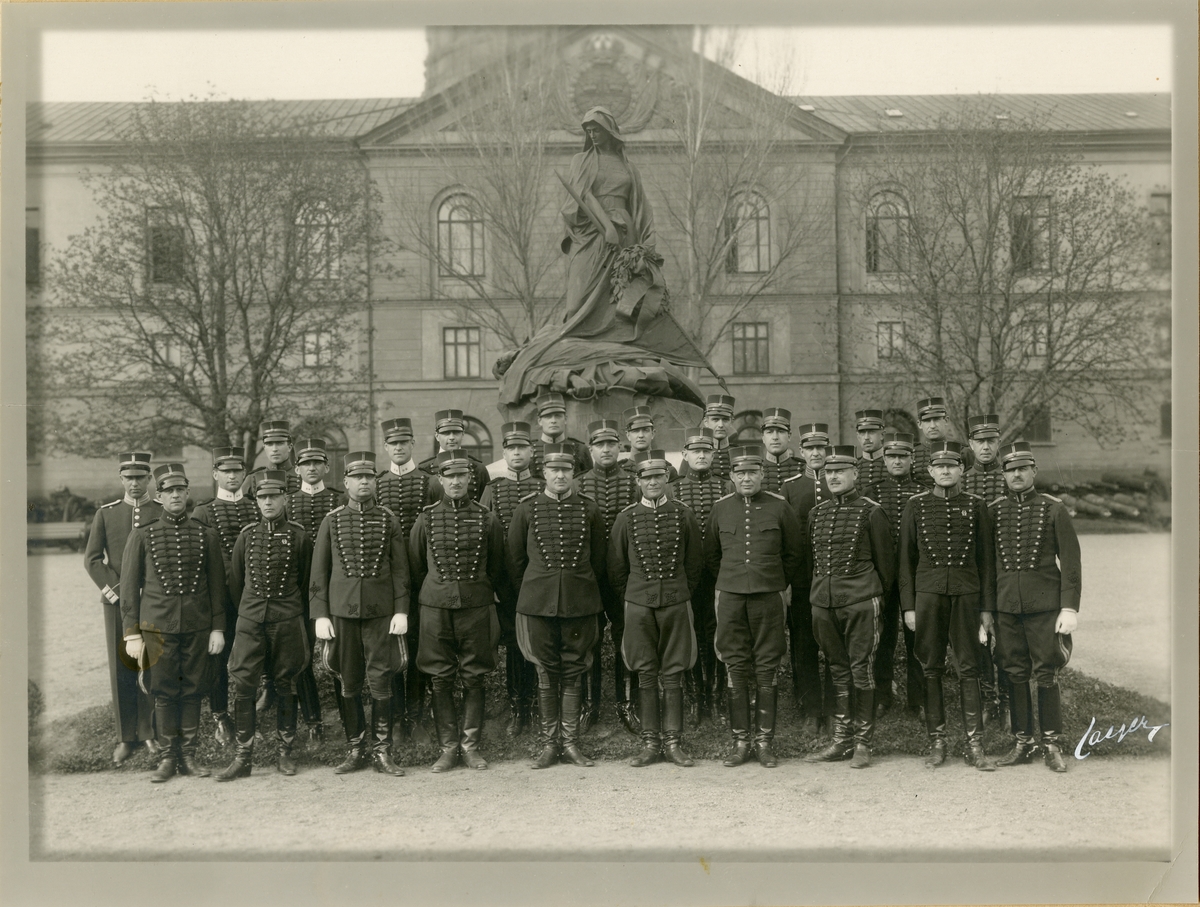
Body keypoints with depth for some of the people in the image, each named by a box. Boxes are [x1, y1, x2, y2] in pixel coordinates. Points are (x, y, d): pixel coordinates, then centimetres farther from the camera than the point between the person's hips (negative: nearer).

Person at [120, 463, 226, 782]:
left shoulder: (207, 535, 4)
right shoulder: (142, 535, 0)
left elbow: (217, 585, 7)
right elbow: (130, 586, 2)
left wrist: (218, 627, 3)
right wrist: (131, 633, -2)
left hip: (198, 626, 1)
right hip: (158, 626, -1)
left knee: (193, 690, 6)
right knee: (164, 693, 3)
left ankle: (188, 755, 17)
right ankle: (167, 757, 14)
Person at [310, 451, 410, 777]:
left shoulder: (388, 520, 4)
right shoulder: (332, 520, 5)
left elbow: (400, 569, 4)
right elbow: (319, 571, 5)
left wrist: (401, 611, -4)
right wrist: (320, 614, -1)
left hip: (381, 612, -1)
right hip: (342, 611, 1)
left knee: (381, 682, -2)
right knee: (349, 684, 6)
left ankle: (382, 751, 8)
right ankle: (356, 751, 17)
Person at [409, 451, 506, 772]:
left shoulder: (486, 518, 2)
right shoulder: (426, 519, 2)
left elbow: (497, 567, 11)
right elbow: (416, 567, 11)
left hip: (477, 606, 0)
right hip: (436, 607, 0)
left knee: (474, 679, 5)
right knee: (441, 680, 4)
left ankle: (471, 745, 16)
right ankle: (448, 747, 13)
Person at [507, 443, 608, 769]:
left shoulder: (589, 509, 4)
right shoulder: (526, 509, 2)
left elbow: (599, 559, 12)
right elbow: (515, 559, 9)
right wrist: (528, 593, 11)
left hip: (580, 603, 1)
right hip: (538, 604, 0)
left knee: (573, 673, 5)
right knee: (546, 674, 5)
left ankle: (571, 742, 13)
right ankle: (549, 743, 13)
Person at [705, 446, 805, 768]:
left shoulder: (779, 507, 0)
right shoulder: (720, 508, 5)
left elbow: (795, 553, 10)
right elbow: (711, 554, 18)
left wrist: (780, 583, 11)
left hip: (769, 597, -1)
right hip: (730, 597, 1)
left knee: (767, 669, 2)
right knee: (736, 669, 3)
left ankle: (765, 741, 10)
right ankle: (741, 741, 11)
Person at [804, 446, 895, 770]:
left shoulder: (870, 512, -2)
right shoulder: (816, 513, 11)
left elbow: (885, 560, 4)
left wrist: (877, 596, 8)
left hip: (860, 602, -4)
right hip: (823, 602, 5)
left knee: (861, 670, -1)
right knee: (838, 671, 11)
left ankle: (862, 743, 8)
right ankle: (840, 741, 18)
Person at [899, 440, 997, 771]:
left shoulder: (975, 505, 6)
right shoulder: (916, 505, 5)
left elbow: (987, 558, 8)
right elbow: (906, 559, 6)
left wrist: (987, 607, 3)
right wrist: (908, 606, 0)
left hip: (966, 594, 0)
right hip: (928, 594, 0)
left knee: (969, 669, 1)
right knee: (931, 669, 4)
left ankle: (974, 744, 6)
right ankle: (937, 742, 13)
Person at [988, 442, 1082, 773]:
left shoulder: (1054, 509, 0)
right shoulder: (992, 511, 7)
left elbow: (1070, 562, -1)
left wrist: (1070, 609, -8)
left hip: (1045, 605, -2)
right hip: (1006, 606, 2)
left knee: (1047, 675, 1)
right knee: (1015, 674, 6)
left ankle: (1052, 745, 11)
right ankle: (1023, 743, 16)